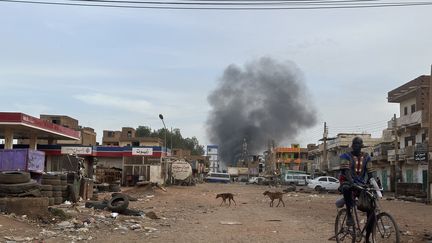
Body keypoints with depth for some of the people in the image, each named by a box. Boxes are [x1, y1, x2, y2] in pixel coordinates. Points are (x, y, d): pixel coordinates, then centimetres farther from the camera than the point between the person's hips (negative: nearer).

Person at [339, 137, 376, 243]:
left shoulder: (366, 157, 11)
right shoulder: (346, 156, -2)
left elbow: (370, 172, 4)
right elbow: (346, 170, -17)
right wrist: (351, 181, -36)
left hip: (361, 185, 4)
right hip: (348, 183, -4)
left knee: (371, 208, -12)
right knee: (347, 188, -44)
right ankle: (349, 214, -29)